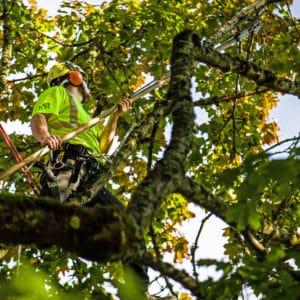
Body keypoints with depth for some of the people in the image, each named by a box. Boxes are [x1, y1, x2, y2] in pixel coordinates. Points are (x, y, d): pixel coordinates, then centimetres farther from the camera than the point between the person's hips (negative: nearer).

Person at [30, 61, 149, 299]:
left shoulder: (82, 114, 44)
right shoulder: (57, 93, 19)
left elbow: (102, 146, 40)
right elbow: (37, 119, -1)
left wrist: (116, 115, 40)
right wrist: (45, 135, -25)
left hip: (90, 178, 8)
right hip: (69, 165, -8)